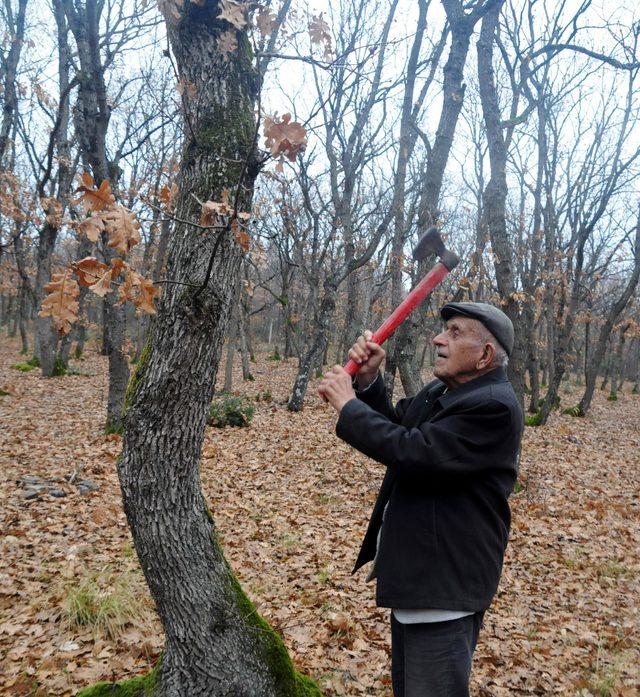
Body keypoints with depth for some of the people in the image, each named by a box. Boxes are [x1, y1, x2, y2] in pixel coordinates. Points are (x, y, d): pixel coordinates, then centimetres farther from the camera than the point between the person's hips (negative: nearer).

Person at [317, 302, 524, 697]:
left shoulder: (494, 407, -23)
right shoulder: (440, 391, 8)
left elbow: (412, 452, -30)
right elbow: (393, 427, 12)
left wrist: (347, 404, -20)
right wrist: (368, 381, -5)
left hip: (446, 584, -10)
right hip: (414, 574, 10)